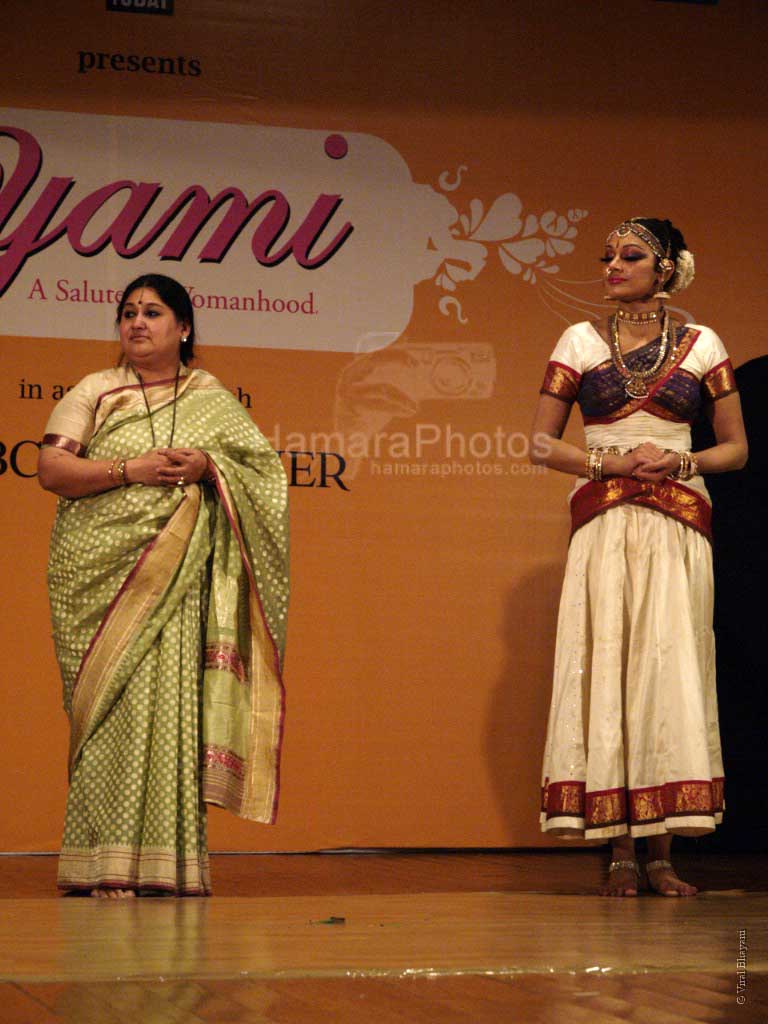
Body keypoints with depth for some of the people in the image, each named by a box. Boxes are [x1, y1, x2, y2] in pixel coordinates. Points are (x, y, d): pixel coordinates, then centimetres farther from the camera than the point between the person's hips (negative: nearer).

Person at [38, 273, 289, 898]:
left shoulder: (213, 400, 15)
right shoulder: (94, 392, 11)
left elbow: (265, 469, 11)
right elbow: (51, 470, 1)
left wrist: (208, 466, -8)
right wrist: (131, 470, -10)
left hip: (178, 579, 1)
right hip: (100, 574, -1)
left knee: (170, 700, -8)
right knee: (113, 709, -8)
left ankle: (168, 864, -4)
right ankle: (105, 866, -6)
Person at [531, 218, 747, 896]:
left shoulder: (700, 345, 9)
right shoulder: (581, 342, 9)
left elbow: (736, 447, 10)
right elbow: (542, 444, 6)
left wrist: (679, 463, -8)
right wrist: (612, 462, -8)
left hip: (677, 527, 0)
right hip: (603, 525, 0)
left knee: (670, 669, -6)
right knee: (607, 667, -6)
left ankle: (662, 853, -3)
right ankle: (621, 852, -4)